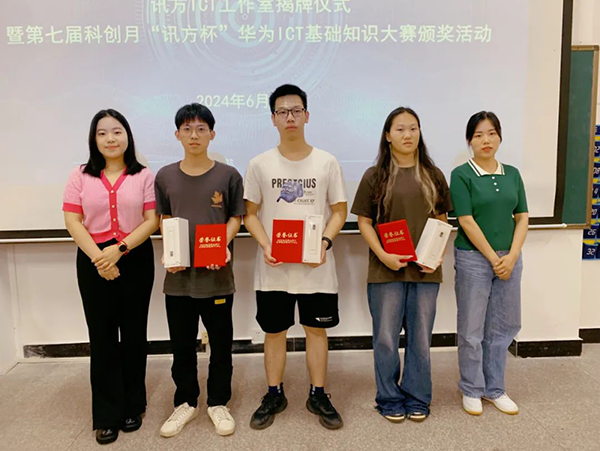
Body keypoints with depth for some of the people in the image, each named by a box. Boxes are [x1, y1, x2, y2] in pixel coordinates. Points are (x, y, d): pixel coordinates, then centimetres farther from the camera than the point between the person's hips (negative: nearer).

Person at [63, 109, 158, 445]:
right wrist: (97, 256, -13)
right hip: (93, 262, 1)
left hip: (135, 260, 0)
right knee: (102, 336, 6)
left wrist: (119, 249, -16)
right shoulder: (81, 176, 5)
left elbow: (152, 221, -5)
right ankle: (107, 415, 19)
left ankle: (133, 407, 25)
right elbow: (72, 221, -1)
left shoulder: (144, 176, 1)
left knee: (133, 334, 8)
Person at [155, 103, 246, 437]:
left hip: (217, 273, -1)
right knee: (182, 344, 13)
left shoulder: (228, 175, -1)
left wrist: (224, 246, -15)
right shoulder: (165, 177, 5)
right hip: (178, 273, 2)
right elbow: (165, 220, 10)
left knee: (221, 342, 9)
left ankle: (218, 403, 29)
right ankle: (186, 402, 33)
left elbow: (236, 218, 2)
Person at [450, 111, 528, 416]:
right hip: (473, 258, -5)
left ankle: (494, 389, 28)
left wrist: (511, 256, -6)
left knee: (502, 327, 12)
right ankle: (472, 391, 22)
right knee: (472, 329, 5)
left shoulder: (512, 174, 9)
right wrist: (493, 259, -12)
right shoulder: (462, 175, -6)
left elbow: (522, 218, 7)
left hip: (509, 258, 5)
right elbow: (467, 222, -12)